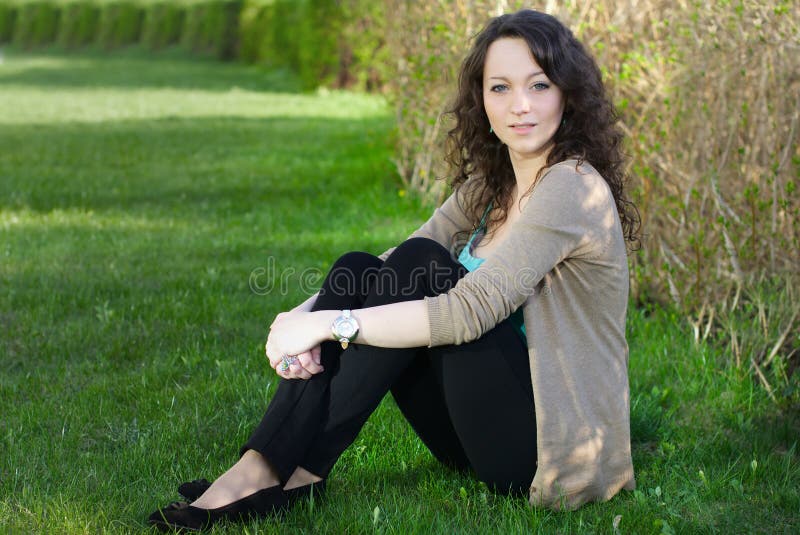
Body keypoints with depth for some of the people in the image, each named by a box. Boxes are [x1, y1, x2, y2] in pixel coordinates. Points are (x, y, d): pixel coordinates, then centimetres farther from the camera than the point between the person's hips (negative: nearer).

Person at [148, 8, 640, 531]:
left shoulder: (573, 188, -17)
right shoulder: (489, 187, 9)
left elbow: (471, 310, -27)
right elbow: (395, 270, 2)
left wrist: (330, 323, -26)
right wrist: (301, 318, -16)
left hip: (553, 444, -7)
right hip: (491, 429, 8)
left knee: (421, 265, -23)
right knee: (357, 270, -9)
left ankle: (302, 469, -19)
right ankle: (265, 467, -18)